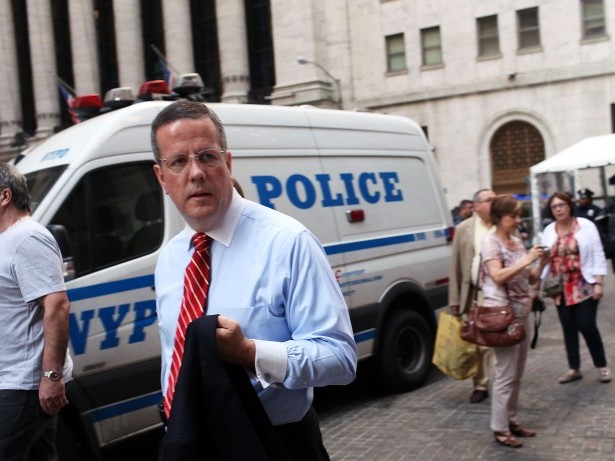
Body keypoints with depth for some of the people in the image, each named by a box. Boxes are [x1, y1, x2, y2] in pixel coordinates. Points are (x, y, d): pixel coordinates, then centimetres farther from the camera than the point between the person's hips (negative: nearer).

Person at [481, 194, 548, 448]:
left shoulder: (517, 242, 13)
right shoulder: (491, 242, -9)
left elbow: (531, 279, 14)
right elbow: (498, 276, -21)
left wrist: (542, 263, -3)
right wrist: (526, 260, -20)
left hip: (521, 312, 8)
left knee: (517, 373, 13)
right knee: (506, 374, -6)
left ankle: (511, 420, 24)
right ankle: (500, 428, 2)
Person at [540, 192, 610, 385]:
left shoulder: (586, 226, -4)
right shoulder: (549, 231, 6)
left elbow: (598, 255, -5)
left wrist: (599, 283, -11)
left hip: (584, 287, -4)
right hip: (561, 289, 4)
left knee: (587, 326, -6)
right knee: (569, 329, 9)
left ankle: (602, 365, 13)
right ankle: (574, 368, 20)